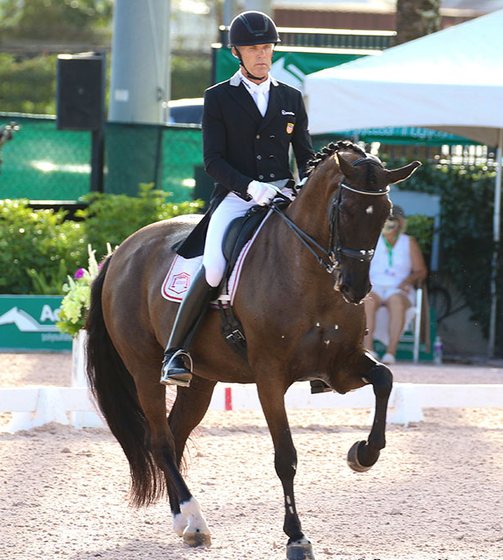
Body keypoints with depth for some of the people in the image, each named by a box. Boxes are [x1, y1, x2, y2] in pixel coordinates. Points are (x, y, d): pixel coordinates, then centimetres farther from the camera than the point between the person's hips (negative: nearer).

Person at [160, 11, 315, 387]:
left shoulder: (291, 98, 16)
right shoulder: (218, 98, 6)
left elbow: (306, 155, 17)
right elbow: (213, 160, -3)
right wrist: (250, 187, -19)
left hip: (283, 197, 3)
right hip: (235, 198, -3)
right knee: (213, 270, -26)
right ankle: (176, 352, -14)